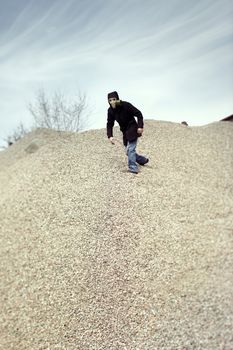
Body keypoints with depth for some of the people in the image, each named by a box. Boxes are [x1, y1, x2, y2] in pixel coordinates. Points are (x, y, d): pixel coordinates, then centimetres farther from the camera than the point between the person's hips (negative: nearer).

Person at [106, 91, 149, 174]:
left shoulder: (126, 105, -20)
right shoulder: (110, 111, -4)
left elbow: (138, 114, -15)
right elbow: (110, 124, 1)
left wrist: (140, 126, -22)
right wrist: (110, 136, -13)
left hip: (133, 130, -7)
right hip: (125, 132, 7)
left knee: (130, 149, -16)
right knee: (127, 151, 13)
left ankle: (133, 168, -9)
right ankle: (143, 160, 32)